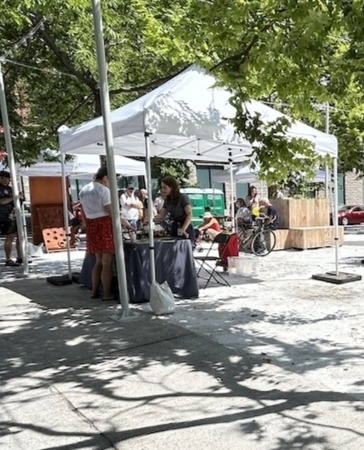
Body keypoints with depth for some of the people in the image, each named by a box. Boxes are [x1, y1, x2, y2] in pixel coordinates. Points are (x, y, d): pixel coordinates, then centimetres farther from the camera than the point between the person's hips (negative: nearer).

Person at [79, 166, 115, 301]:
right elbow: (111, 212, -16)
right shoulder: (103, 190, -12)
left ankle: (95, 291, 22)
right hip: (104, 225, -8)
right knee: (107, 262, 0)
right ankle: (107, 294, 4)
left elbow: (83, 213, 15)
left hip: (91, 226, 8)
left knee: (99, 261, 18)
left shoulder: (84, 190, 13)